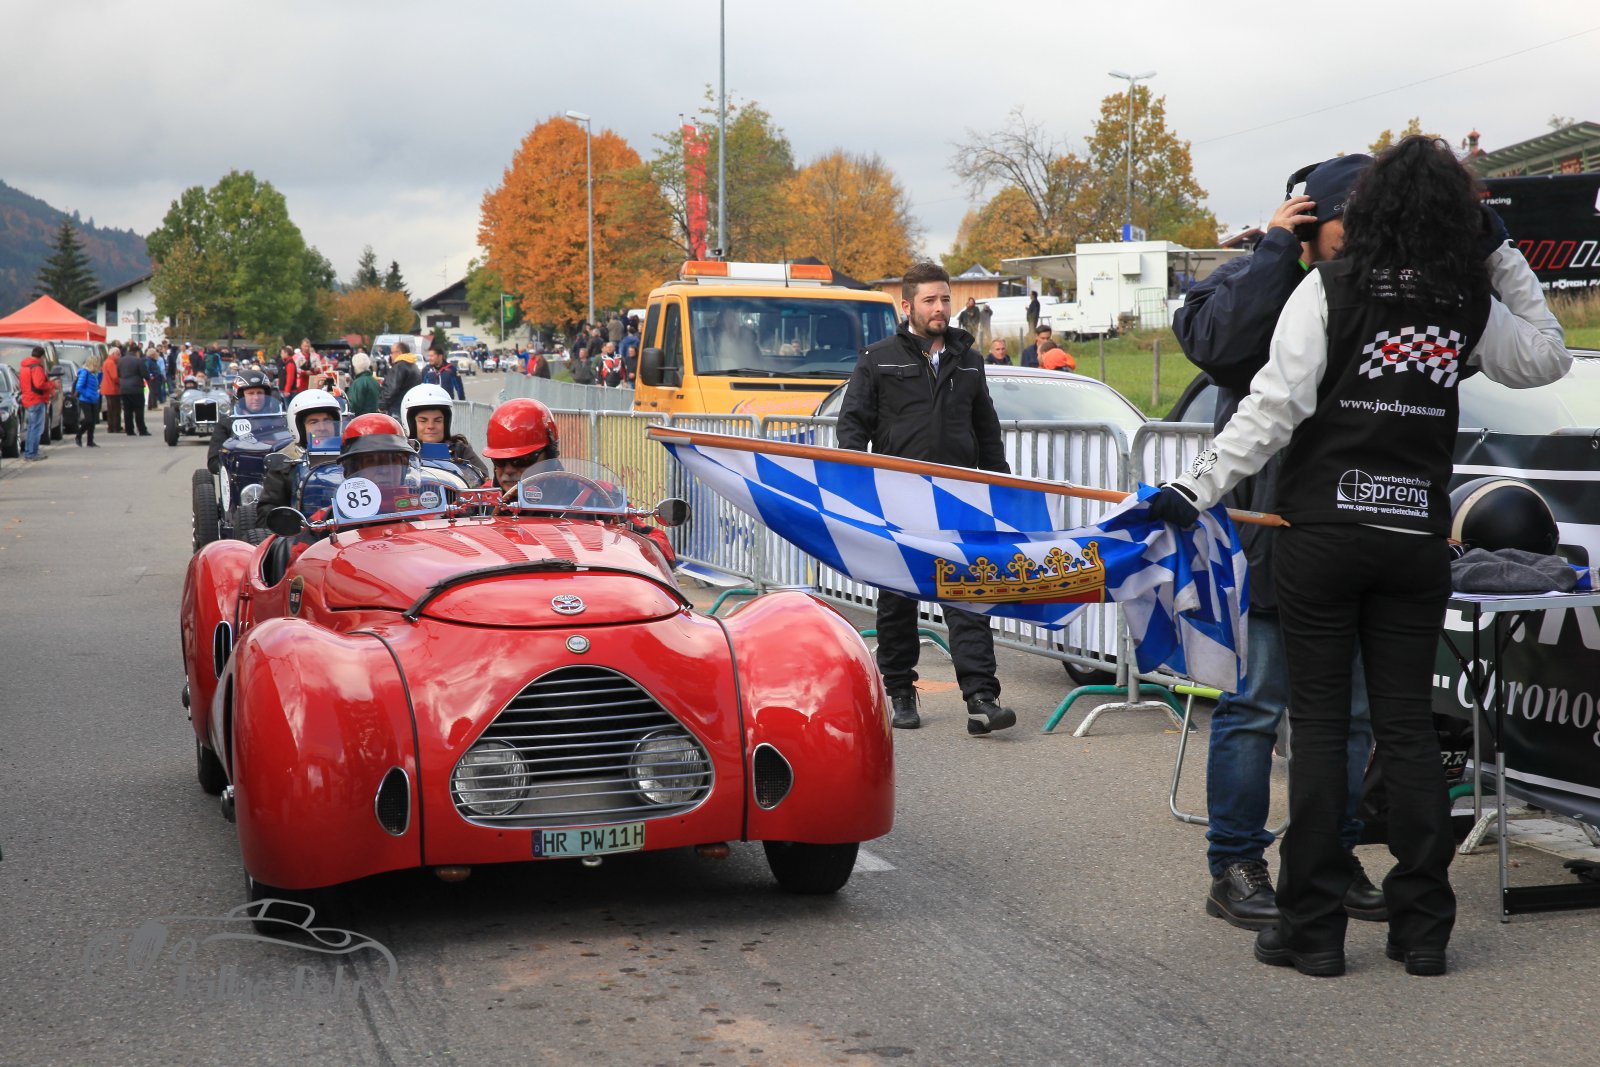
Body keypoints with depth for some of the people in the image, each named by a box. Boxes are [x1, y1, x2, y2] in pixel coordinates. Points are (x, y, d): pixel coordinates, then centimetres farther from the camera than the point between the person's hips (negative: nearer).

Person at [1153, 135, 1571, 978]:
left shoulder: (1329, 289, -7)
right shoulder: (1471, 306, 3)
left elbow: (1274, 409, -13)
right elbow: (1547, 357, 22)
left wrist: (1197, 490, -9)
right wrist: (1501, 252, 18)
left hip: (1322, 533, -3)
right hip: (1416, 538, 3)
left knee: (1319, 723, 2)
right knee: (1408, 722, 9)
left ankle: (1312, 929, 5)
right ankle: (1422, 927, 12)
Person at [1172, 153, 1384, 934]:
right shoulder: (1261, 284, -2)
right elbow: (1213, 339, -23)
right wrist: (1276, 248, -15)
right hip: (1266, 538, -6)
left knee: (1350, 708, 12)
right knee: (1256, 705, -1)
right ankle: (1234, 869, 8)